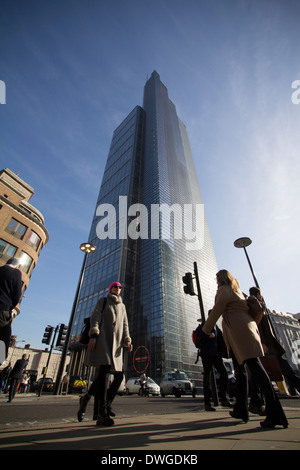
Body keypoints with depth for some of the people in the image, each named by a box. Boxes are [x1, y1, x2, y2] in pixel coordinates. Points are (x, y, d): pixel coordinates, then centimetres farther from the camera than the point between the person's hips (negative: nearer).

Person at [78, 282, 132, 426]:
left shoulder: (122, 306, 25)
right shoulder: (103, 301, 13)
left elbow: (125, 325, 19)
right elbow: (95, 317, 0)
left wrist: (127, 341, 5)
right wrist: (93, 334, -14)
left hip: (116, 342, 6)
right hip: (103, 338, -5)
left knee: (119, 375, -3)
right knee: (104, 371, -16)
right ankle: (102, 414, -11)